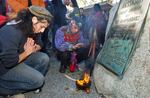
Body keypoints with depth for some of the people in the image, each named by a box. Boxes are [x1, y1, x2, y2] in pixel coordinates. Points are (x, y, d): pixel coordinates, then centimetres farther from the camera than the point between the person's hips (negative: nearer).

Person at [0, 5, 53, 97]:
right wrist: (27, 52, -18)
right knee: (38, 80, -17)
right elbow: (10, 62, -33)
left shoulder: (31, 29, -7)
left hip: (18, 58, 8)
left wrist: (31, 49, -15)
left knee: (44, 58, -9)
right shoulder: (11, 32, -32)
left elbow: (39, 45, 7)